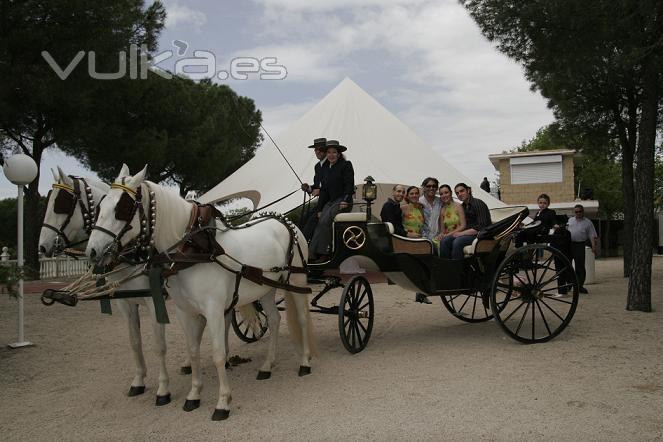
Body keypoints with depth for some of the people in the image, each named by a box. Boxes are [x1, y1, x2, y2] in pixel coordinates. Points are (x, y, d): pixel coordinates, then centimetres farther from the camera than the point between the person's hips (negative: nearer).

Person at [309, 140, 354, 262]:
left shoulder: (346, 165, -3)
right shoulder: (325, 167, 16)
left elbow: (349, 185, -8)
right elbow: (323, 189, 16)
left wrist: (346, 201, -21)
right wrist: (319, 209, 8)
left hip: (342, 201, -6)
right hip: (329, 201, 6)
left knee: (325, 220, -27)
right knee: (321, 221, -19)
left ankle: (323, 253, -23)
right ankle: (313, 252, -25)